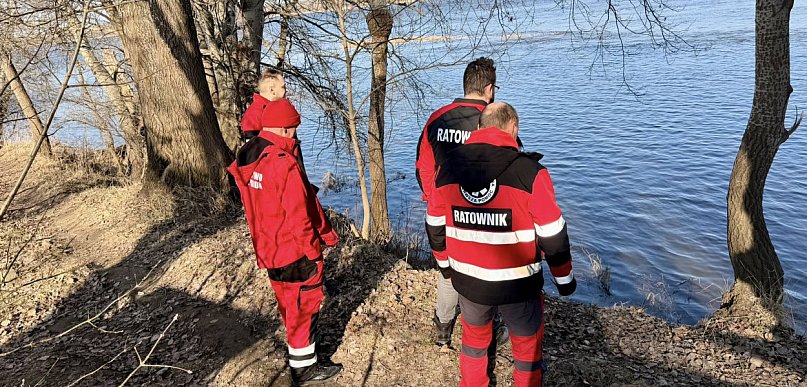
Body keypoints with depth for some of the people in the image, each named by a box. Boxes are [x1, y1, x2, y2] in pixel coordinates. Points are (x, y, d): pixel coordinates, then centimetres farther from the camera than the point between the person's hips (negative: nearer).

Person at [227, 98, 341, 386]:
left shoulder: (246, 161, 2)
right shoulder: (284, 164, -24)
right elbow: (299, 215, -22)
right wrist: (312, 249, -12)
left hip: (268, 249, 9)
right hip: (294, 252, -8)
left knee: (288, 303, 23)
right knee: (305, 305, 6)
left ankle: (299, 353, 42)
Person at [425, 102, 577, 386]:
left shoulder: (448, 168, -4)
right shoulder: (530, 172, -17)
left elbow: (435, 224, 5)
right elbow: (552, 235, -12)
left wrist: (445, 263, 21)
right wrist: (564, 278, 3)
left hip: (467, 280, 4)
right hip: (518, 285, -4)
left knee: (474, 336, 27)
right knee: (527, 345, 19)